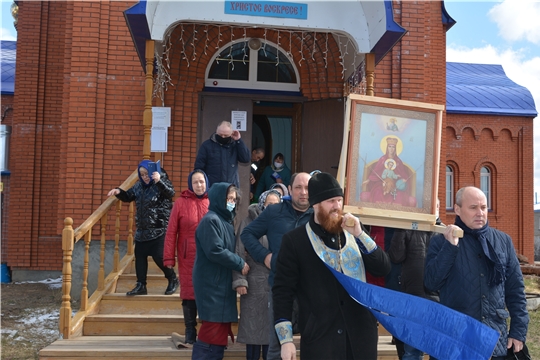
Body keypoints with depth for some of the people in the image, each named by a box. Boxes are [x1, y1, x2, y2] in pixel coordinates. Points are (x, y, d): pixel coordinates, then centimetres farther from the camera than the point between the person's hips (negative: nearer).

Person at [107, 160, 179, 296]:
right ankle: (141, 285, 17)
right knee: (139, 255, 7)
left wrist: (159, 181, -39)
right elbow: (128, 197, 22)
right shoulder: (138, 186, 10)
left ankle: (173, 279, 12)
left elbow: (171, 193, -26)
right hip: (142, 229, 7)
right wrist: (119, 192, 2)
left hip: (159, 229, -7)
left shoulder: (161, 183, -8)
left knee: (159, 256, -10)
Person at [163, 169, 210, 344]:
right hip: (188, 257, -1)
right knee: (189, 292, 3)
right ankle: (190, 333, 15)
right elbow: (171, 232, -3)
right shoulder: (181, 202, -1)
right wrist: (169, 258, -8)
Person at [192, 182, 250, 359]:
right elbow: (215, 251, -20)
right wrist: (240, 264, -12)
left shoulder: (226, 221, 17)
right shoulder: (210, 220, -12)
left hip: (223, 285, 9)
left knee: (220, 336, 11)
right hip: (212, 287, -9)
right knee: (212, 337, -7)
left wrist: (239, 263, 3)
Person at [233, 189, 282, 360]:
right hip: (255, 283, -3)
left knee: (272, 326, 9)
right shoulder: (249, 223, -3)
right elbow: (239, 253, -7)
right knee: (253, 327, 5)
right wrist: (239, 280, -13)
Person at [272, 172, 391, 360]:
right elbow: (283, 291, -3)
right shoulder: (295, 240, -3)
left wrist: (359, 235, -8)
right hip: (319, 337, -4)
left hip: (361, 334, 4)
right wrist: (286, 339, -8)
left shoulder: (352, 235, 11)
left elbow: (383, 269, 4)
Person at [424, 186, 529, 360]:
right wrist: (450, 246, -18)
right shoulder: (441, 241, -1)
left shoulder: (503, 240, 6)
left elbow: (515, 288, 8)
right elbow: (431, 284, -12)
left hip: (496, 338, 3)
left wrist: (518, 330, 3)